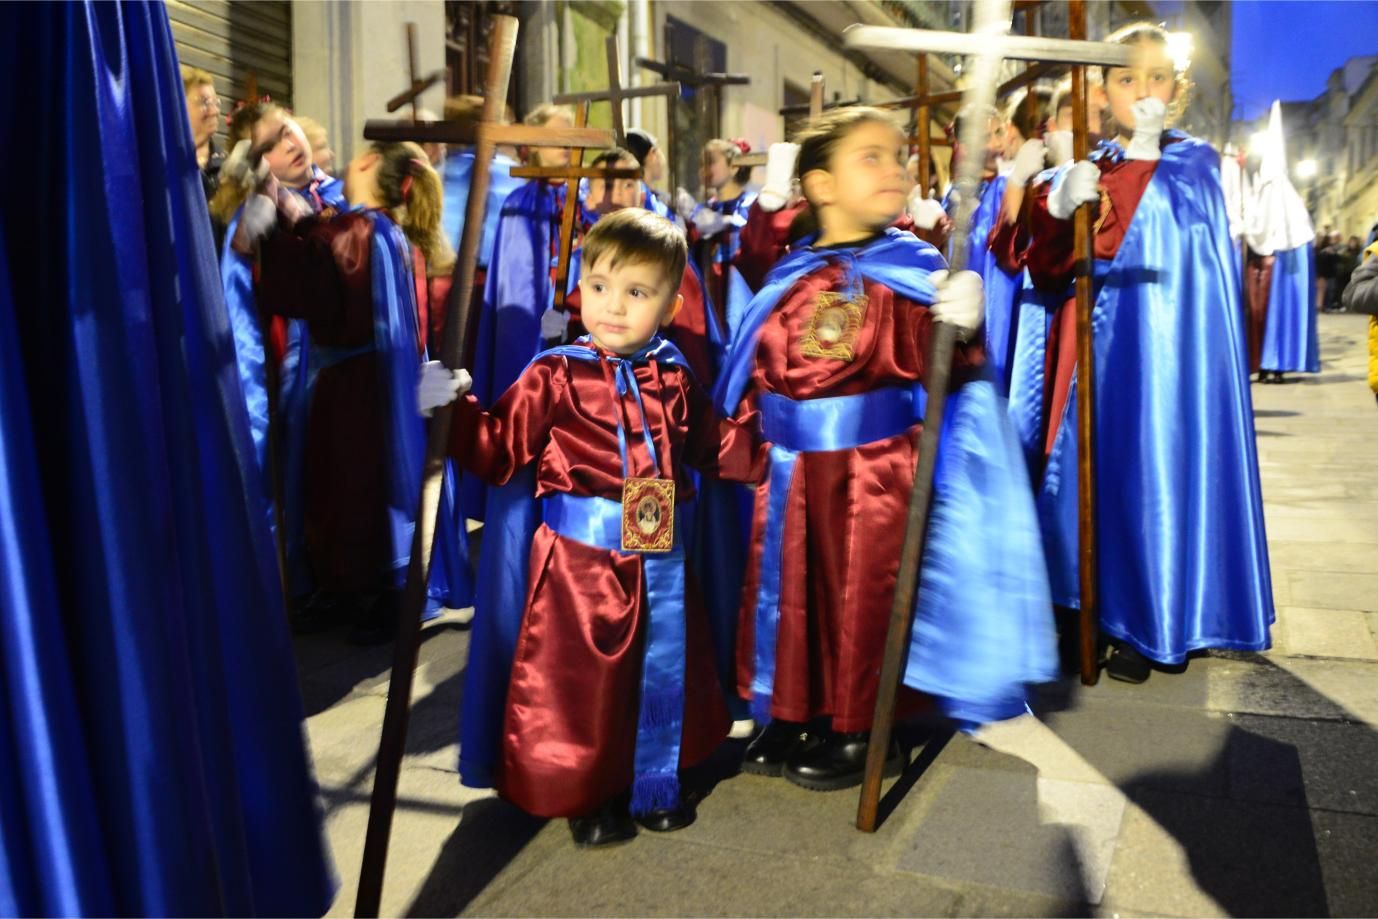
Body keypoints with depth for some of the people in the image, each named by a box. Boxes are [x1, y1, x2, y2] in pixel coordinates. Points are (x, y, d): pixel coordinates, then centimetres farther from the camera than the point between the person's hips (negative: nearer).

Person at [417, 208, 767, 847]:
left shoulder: (674, 378, 4)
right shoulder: (556, 376, -8)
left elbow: (718, 445, 15)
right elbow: (501, 452, -10)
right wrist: (454, 411, -23)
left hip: (660, 560, 4)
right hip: (577, 560, -4)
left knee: (662, 677, 18)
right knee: (578, 683, 7)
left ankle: (654, 785, 40)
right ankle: (584, 796, 30)